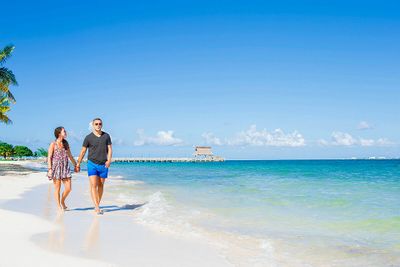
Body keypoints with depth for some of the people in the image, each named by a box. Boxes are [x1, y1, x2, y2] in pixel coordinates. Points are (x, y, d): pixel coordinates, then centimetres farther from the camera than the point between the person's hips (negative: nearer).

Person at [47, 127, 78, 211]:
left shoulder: (66, 143, 10)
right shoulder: (53, 144, -4)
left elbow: (70, 156, 19)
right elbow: (49, 157, -6)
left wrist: (75, 165, 22)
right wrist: (50, 169, -14)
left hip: (65, 167, 4)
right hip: (56, 167, -4)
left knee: (68, 188, -2)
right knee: (57, 189, 2)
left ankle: (62, 202, 24)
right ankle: (59, 206, 14)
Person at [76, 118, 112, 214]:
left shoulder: (106, 136, 5)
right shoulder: (88, 137, -1)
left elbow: (110, 149, 3)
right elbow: (83, 151, 4)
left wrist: (109, 160, -12)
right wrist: (78, 163, 6)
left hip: (103, 165, 3)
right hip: (92, 164, -3)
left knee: (100, 186, 9)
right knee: (93, 185, -12)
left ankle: (97, 205, 20)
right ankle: (97, 207, -16)